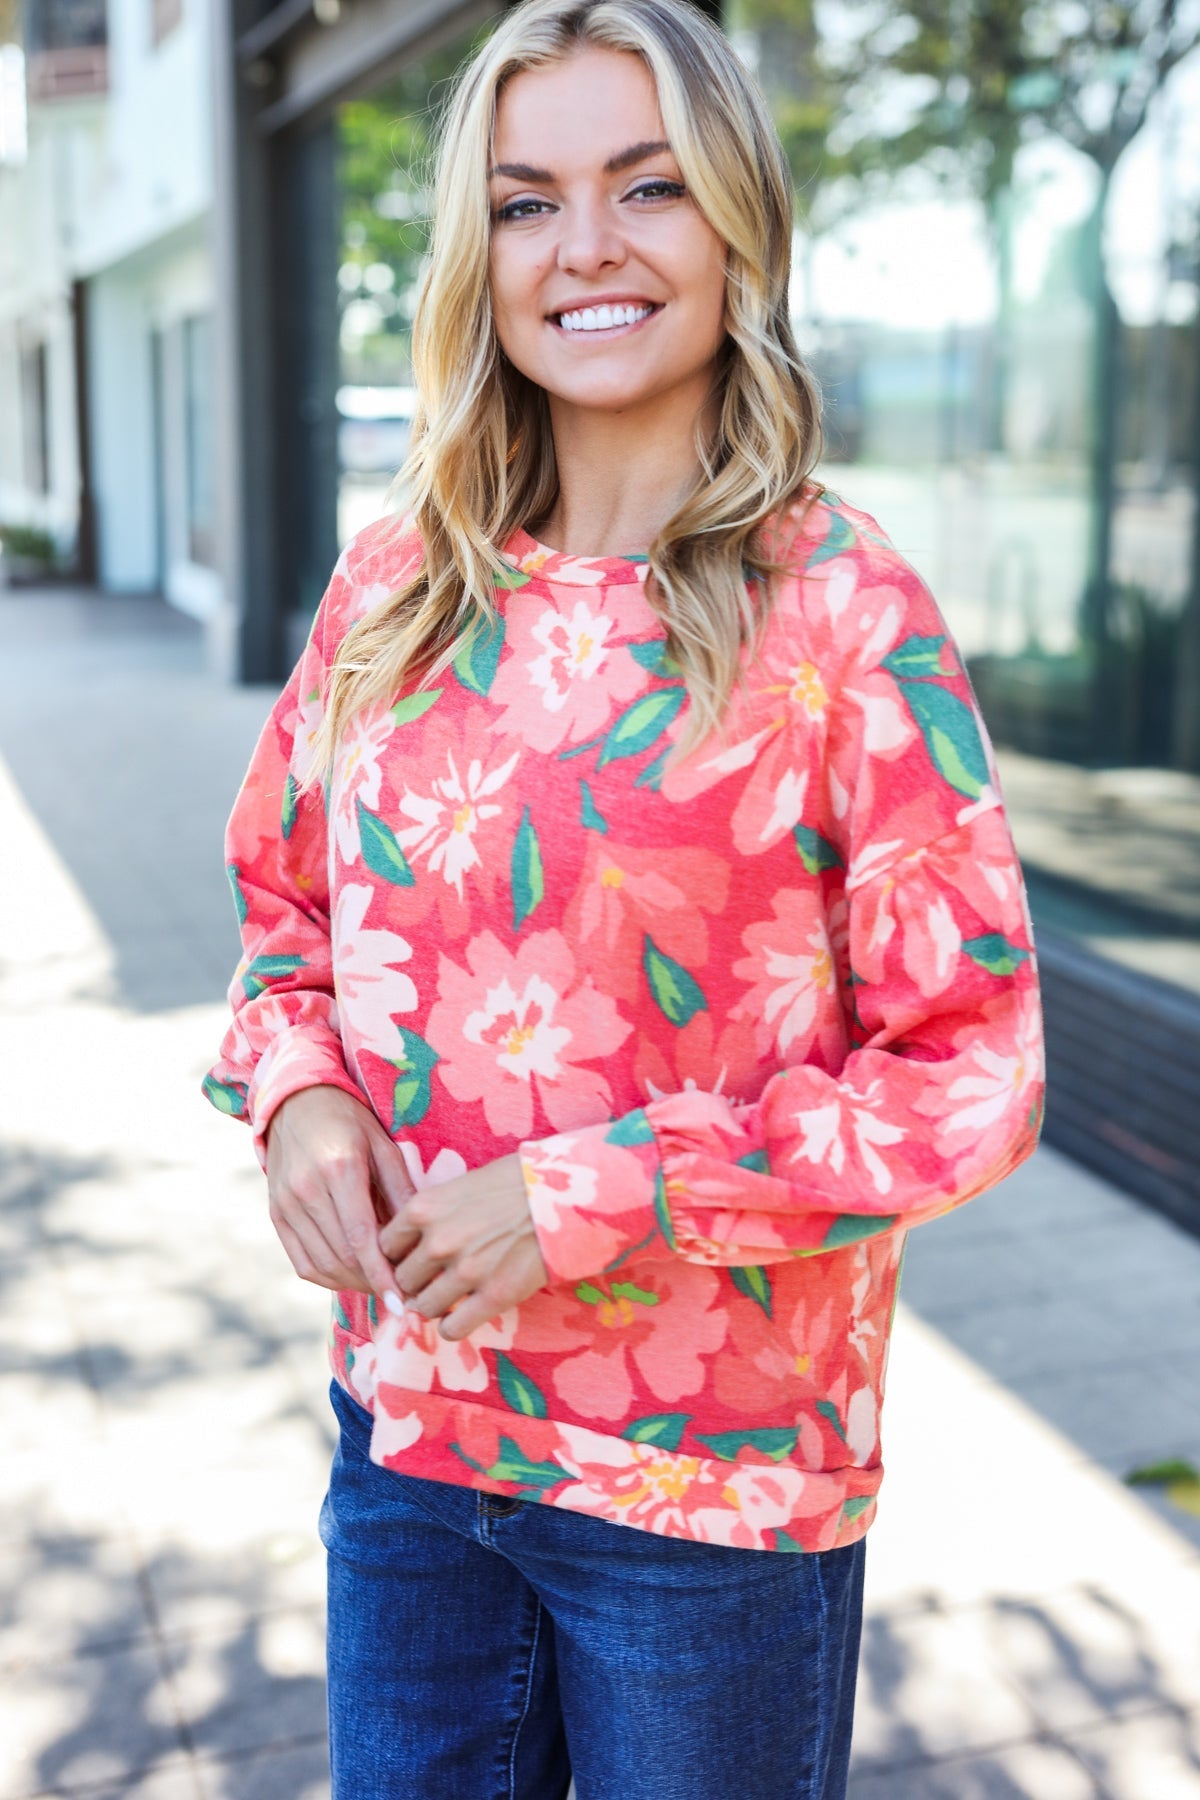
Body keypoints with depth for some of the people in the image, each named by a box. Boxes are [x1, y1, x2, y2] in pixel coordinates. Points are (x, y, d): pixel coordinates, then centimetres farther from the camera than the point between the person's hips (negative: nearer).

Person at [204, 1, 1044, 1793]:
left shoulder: (843, 610, -12)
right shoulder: (393, 590, 1)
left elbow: (971, 1079, -13)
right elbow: (285, 900, 13)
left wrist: (582, 1199, -18)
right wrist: (298, 1094, -8)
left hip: (716, 1478, -3)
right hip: (406, 1431, 4)